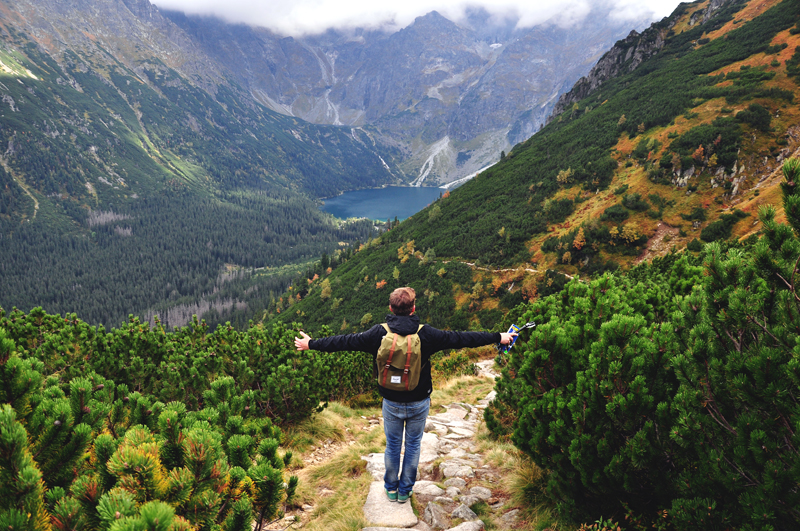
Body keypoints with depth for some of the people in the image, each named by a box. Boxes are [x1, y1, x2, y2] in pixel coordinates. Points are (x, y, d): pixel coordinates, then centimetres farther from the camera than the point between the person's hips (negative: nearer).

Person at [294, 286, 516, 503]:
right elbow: (459, 338, -9)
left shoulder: (379, 333, -13)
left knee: (392, 445, 19)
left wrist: (311, 344, 7)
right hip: (419, 402, -1)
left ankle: (391, 488, 34)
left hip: (391, 403, 1)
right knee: (413, 445, 17)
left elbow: (345, 341, -6)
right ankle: (405, 490, 29)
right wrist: (498, 337, 0)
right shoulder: (425, 334, -15)